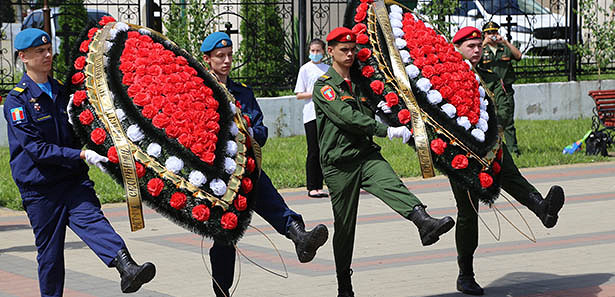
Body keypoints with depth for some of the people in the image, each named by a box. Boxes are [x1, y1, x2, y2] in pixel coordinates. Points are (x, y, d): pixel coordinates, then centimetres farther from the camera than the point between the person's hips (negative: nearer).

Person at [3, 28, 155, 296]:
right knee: (50, 254, 4)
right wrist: (82, 155, -20)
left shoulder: (61, 92, 15)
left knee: (92, 220, -23)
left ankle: (126, 267, -46)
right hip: (40, 187, -3)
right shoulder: (17, 99, -5)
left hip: (73, 180, 3)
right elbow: (36, 148, -15)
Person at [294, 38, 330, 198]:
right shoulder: (305, 69, 2)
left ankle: (318, 186, 9)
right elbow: (299, 95, -1)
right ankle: (311, 187, -1)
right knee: (313, 151, -6)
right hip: (311, 115, -4)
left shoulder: (328, 69, 14)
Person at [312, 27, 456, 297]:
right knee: (344, 226, 2)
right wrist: (388, 131, -22)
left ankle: (425, 224, -55)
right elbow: (348, 118, -18)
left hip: (367, 154, 4)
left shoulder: (360, 82, 18)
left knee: (391, 185, -27)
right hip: (339, 163, -4)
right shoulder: (324, 86, -5)